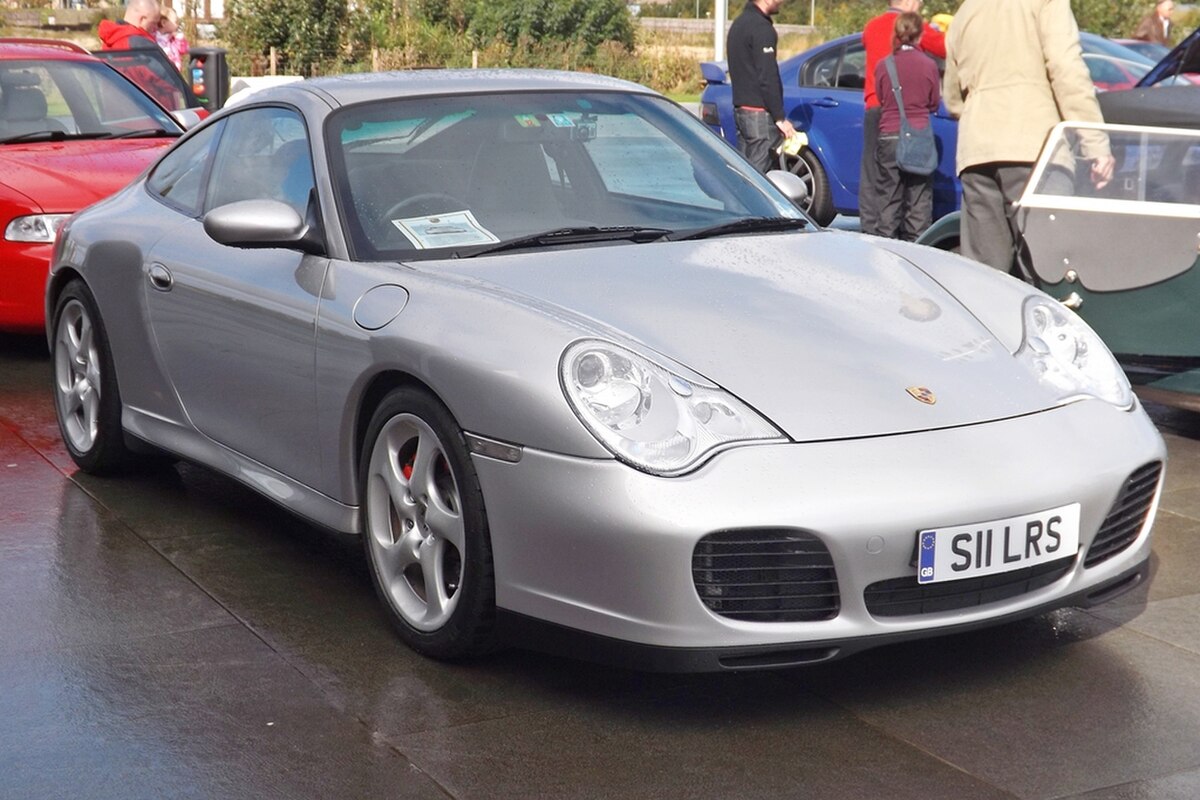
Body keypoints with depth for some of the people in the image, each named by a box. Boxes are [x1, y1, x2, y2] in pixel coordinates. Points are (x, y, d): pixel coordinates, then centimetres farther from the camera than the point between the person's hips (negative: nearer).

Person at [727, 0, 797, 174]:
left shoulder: (739, 23, 16)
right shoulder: (761, 28, -14)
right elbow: (767, 78, -18)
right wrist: (780, 118, -16)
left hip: (740, 109, 10)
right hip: (760, 113, -10)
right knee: (760, 173, -9)